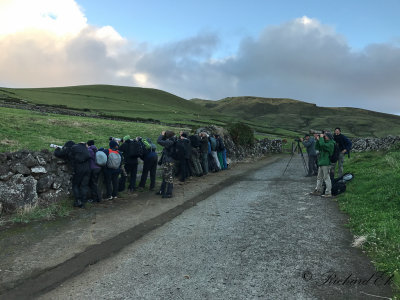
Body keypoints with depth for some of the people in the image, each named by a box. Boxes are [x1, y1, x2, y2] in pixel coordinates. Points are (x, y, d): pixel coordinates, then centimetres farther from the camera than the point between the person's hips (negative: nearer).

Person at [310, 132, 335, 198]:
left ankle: (328, 193, -3)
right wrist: (317, 139, 6)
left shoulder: (330, 144, -11)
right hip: (321, 163, 9)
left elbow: (322, 145, -28)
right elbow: (317, 147, 16)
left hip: (326, 163, -9)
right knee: (319, 177, 13)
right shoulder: (325, 143, 17)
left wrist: (321, 137, -14)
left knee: (326, 178, -7)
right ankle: (318, 190, 21)